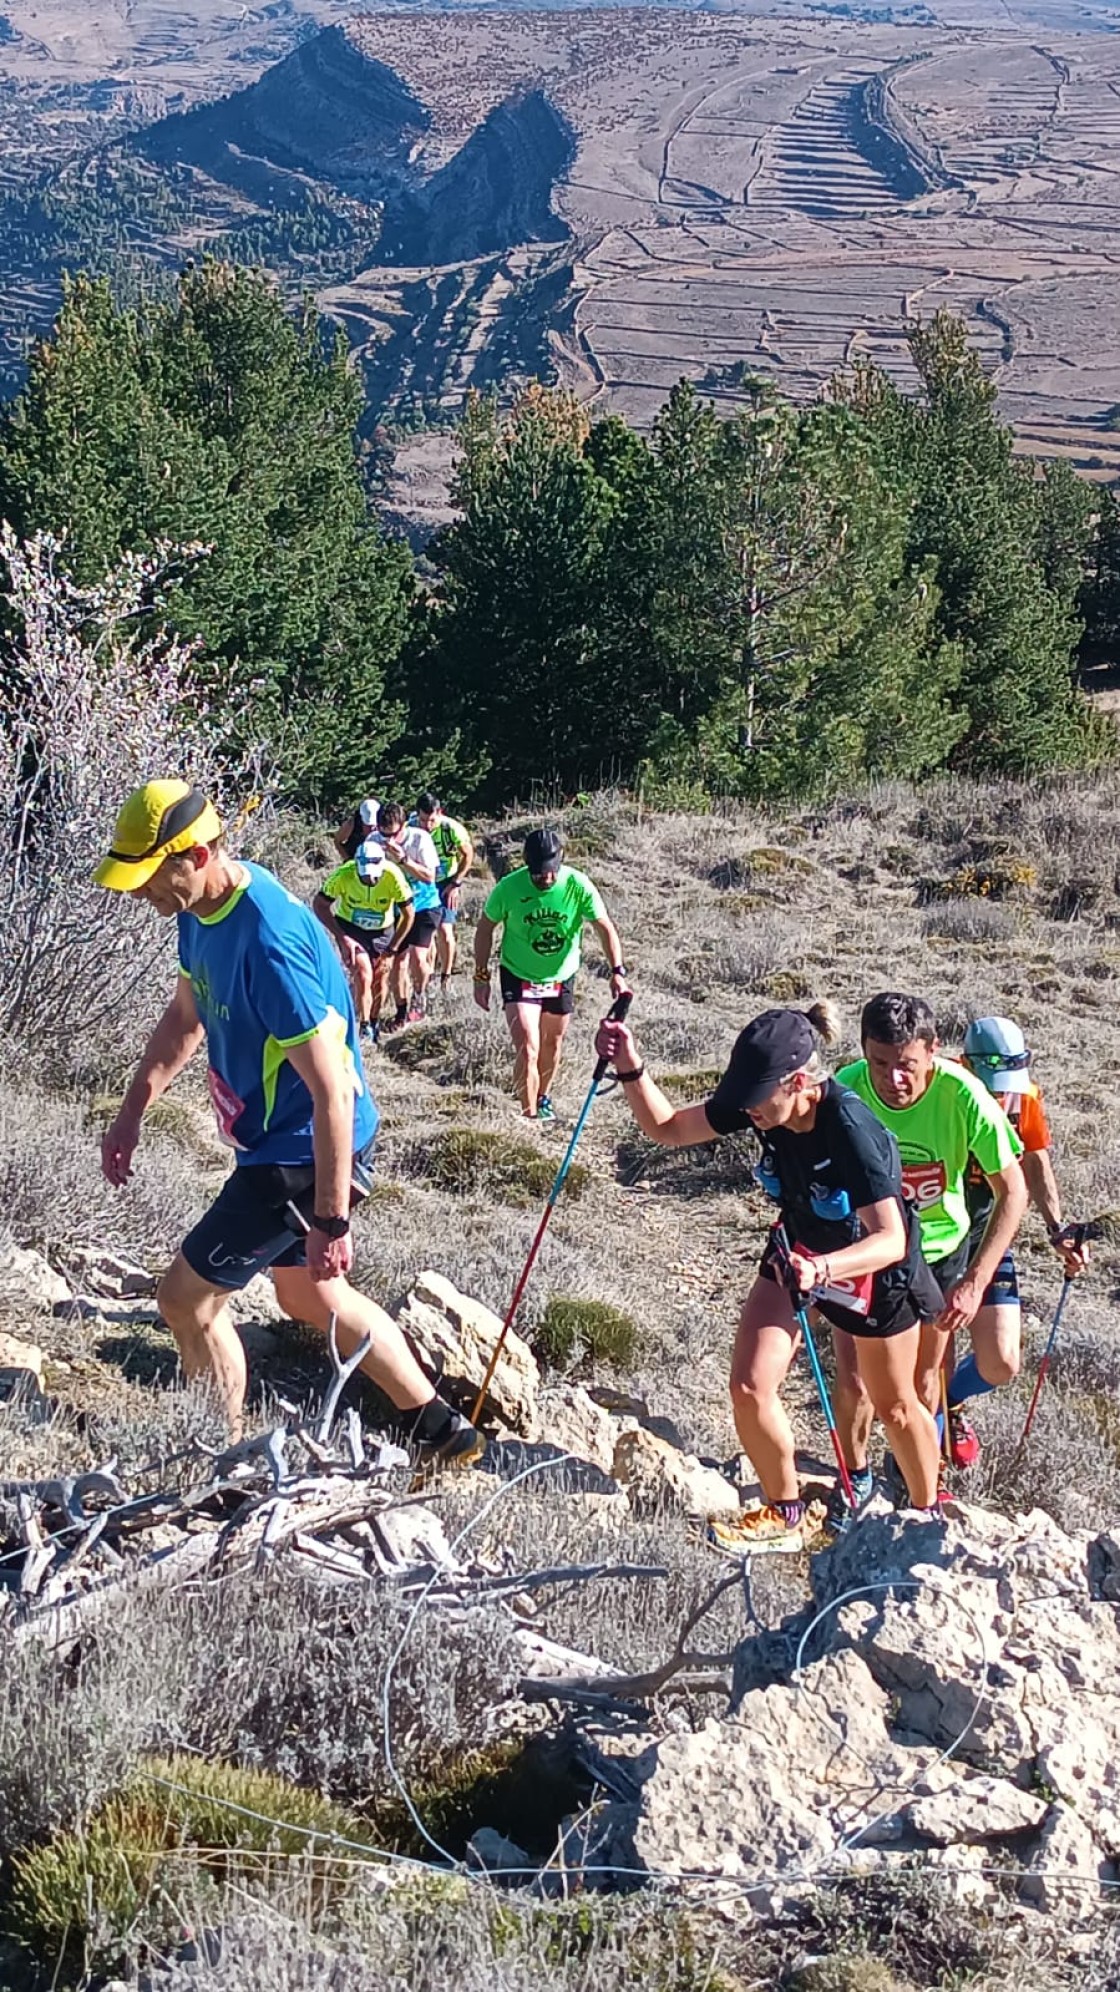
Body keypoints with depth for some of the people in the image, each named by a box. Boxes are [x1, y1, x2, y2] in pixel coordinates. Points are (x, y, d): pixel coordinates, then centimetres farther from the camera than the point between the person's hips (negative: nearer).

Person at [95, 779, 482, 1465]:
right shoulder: (204, 909, -2)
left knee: (186, 1296, -2)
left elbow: (332, 1092, -29)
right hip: (276, 1144, 10)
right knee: (309, 1296, 23)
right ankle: (438, 1427, 34)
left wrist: (330, 1220, -26)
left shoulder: (270, 944, -31)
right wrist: (133, 1112, 12)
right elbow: (188, 1017, 17)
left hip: (306, 1156, -10)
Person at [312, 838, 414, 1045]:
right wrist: (342, 938, -23)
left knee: (380, 979, 6)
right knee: (363, 975, -18)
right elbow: (319, 905, -18)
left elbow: (408, 914, -17)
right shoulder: (344, 874, -30)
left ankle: (375, 1024, 31)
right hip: (351, 928, -1)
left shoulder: (393, 876, -29)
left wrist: (392, 947, -15)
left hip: (382, 930, 1)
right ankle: (364, 1026, -3)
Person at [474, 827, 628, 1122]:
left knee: (552, 1045, 19)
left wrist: (617, 971, -27)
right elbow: (485, 929, -6)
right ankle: (529, 1116, -8)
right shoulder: (509, 887, -21)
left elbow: (605, 928, -15)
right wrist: (481, 977, -5)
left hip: (561, 977, 2)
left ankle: (544, 1100, 42)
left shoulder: (577, 885, -20)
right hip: (518, 976, -2)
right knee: (527, 1049, -14)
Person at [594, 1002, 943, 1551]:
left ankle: (928, 1514, 42)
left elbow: (891, 1239, -41)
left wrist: (819, 1270, -58)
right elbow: (667, 1128, -10)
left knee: (894, 1405, 15)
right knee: (749, 1388, -7)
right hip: (798, 1253, 5)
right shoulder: (758, 1106, -22)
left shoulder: (851, 1130, -39)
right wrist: (631, 1071, -27)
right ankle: (783, 1516, 17)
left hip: (874, 1266, -5)